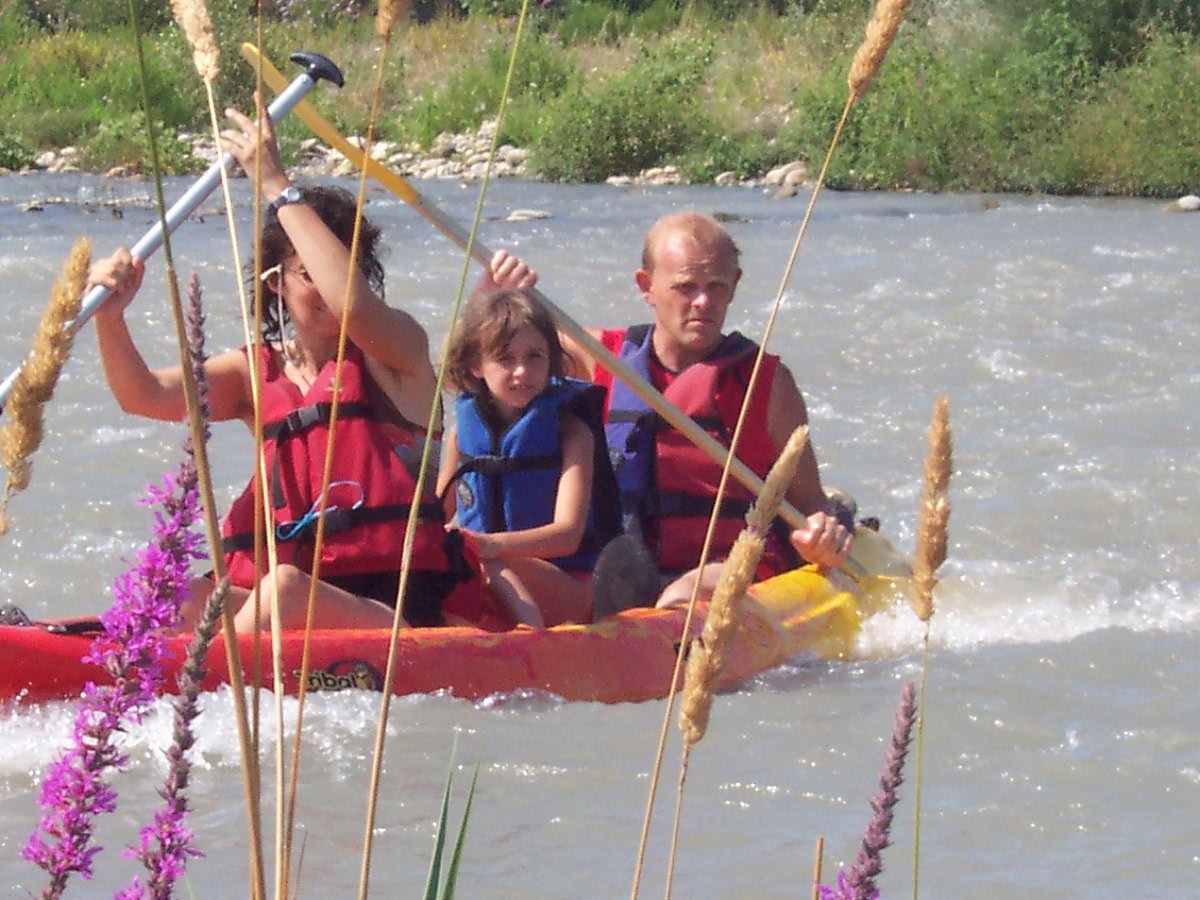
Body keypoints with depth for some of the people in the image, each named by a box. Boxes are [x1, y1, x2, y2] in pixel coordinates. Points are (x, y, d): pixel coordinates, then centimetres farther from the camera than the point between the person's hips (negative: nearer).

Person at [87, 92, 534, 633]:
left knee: (285, 588, -35)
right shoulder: (255, 373, 17)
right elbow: (145, 396, 3)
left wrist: (278, 188, -16)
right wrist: (109, 319, -18)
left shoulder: (398, 352, 5)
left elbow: (354, 305, -19)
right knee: (186, 601, -25)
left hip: (404, 612, -5)